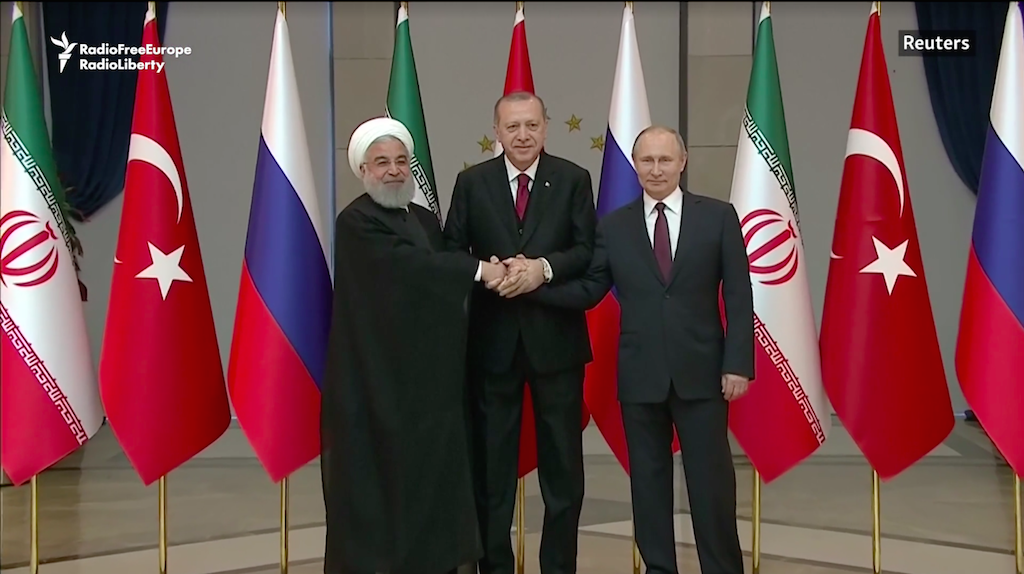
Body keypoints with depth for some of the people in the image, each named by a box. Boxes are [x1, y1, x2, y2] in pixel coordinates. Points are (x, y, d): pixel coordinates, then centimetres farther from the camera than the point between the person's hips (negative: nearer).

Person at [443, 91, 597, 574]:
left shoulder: (573, 179, 2)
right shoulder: (472, 182, 4)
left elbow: (588, 252, -4)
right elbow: (451, 253, 2)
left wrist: (544, 267, -20)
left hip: (555, 337, 0)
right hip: (492, 339, 1)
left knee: (562, 459, 7)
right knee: (491, 460, 8)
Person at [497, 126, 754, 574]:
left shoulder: (718, 217, 1)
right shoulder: (613, 225, 6)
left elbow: (739, 297, -1)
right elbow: (586, 292, 4)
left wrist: (737, 363, -8)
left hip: (701, 372, -2)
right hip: (640, 376, 2)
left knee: (711, 480, 4)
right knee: (648, 482, 9)